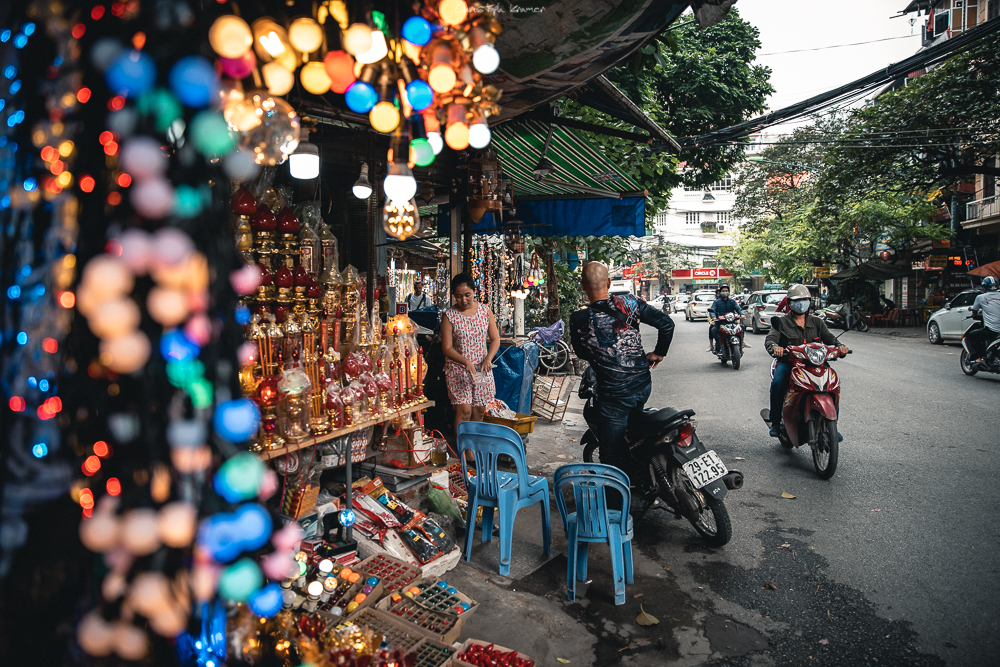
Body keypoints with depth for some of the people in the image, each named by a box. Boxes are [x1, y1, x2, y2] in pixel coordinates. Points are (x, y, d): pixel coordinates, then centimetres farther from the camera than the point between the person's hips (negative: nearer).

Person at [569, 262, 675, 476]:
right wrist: (659, 353, 8)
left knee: (611, 458, 8)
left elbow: (581, 353, 1)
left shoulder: (579, 320, -16)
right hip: (643, 384, 5)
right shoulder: (628, 303, -8)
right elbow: (666, 323, -6)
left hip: (614, 394, -5)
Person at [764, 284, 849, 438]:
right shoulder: (782, 322, 7)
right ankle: (775, 422, -18)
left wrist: (840, 346, -17)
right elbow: (770, 339, -8)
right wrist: (774, 347, -32)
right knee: (778, 384, -32)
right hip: (788, 362, -3)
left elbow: (829, 338, 6)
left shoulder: (817, 322, 18)